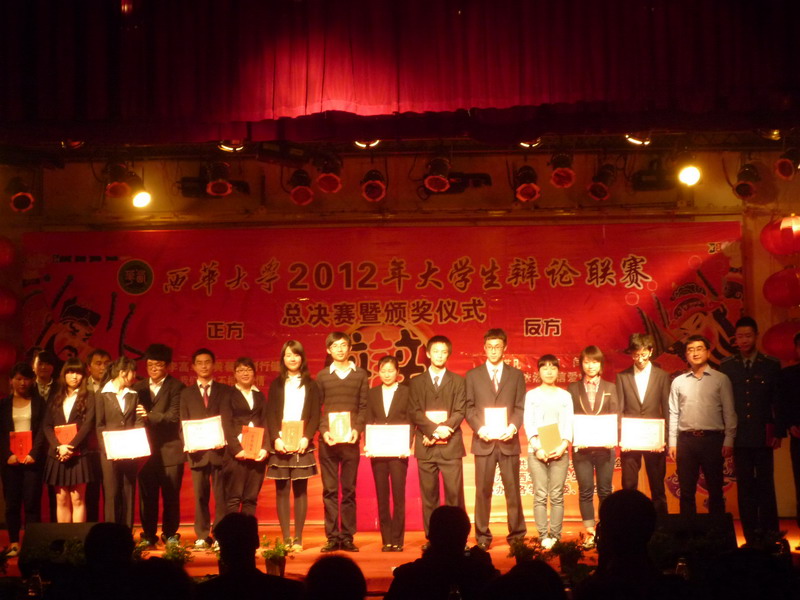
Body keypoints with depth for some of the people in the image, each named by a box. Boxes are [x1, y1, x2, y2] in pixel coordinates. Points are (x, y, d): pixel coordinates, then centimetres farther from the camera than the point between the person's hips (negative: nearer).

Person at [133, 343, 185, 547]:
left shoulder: (176, 387, 1)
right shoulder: (139, 388, 16)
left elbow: (173, 416, -11)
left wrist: (149, 416, -23)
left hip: (170, 450, -3)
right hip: (145, 450, 3)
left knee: (171, 496, 2)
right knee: (147, 496, 4)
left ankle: (170, 535, 12)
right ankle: (148, 536, 12)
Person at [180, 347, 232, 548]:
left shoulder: (226, 391, 9)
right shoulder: (186, 393, 14)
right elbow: (183, 423, 9)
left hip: (220, 450, -1)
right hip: (197, 451, 1)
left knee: (221, 495, -1)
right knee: (200, 495, 3)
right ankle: (202, 537, 7)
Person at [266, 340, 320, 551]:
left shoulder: (310, 385, 10)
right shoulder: (276, 384, 11)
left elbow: (315, 415, 3)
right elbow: (270, 415, 4)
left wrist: (306, 438, -12)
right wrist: (276, 439, -11)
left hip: (302, 444, -1)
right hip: (280, 444, 1)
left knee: (300, 490, -1)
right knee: (282, 490, -1)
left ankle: (298, 538, 0)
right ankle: (285, 538, 0)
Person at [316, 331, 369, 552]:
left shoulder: (360, 374, 8)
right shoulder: (322, 376, 8)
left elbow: (364, 407, 4)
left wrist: (357, 429, -10)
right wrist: (323, 431, -8)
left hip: (350, 440, 0)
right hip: (328, 441, 0)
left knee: (349, 490, 2)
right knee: (330, 490, 1)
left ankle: (347, 536, 6)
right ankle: (332, 537, 4)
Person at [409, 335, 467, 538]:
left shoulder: (458, 381, 12)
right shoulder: (416, 382, 13)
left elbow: (460, 412, 2)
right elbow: (414, 413, 2)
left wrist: (443, 430, -12)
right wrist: (435, 429, -13)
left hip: (451, 445, -1)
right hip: (426, 446, 1)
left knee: (454, 493, -5)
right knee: (429, 495, 1)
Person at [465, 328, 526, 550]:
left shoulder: (516, 375, 10)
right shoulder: (473, 375, 9)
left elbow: (521, 407, 6)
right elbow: (469, 408, 6)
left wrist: (513, 427, -12)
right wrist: (479, 428, -11)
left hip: (508, 441, 0)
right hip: (483, 441, 0)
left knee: (513, 490, 1)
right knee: (483, 491, 1)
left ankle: (516, 535, 9)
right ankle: (482, 536, 7)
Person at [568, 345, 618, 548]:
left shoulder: (610, 388, 9)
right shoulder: (573, 388, 8)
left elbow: (616, 416, 3)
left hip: (605, 446, 0)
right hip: (581, 447, 0)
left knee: (605, 490, 4)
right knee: (585, 491, 1)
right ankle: (590, 533, 6)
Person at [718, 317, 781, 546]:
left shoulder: (771, 365, 4)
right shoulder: (726, 366, 6)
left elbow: (778, 401, 4)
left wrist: (777, 432, -2)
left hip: (763, 436, -1)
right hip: (739, 436, 1)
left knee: (765, 485, -1)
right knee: (745, 487, 3)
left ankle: (770, 535, 5)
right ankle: (751, 537, 7)